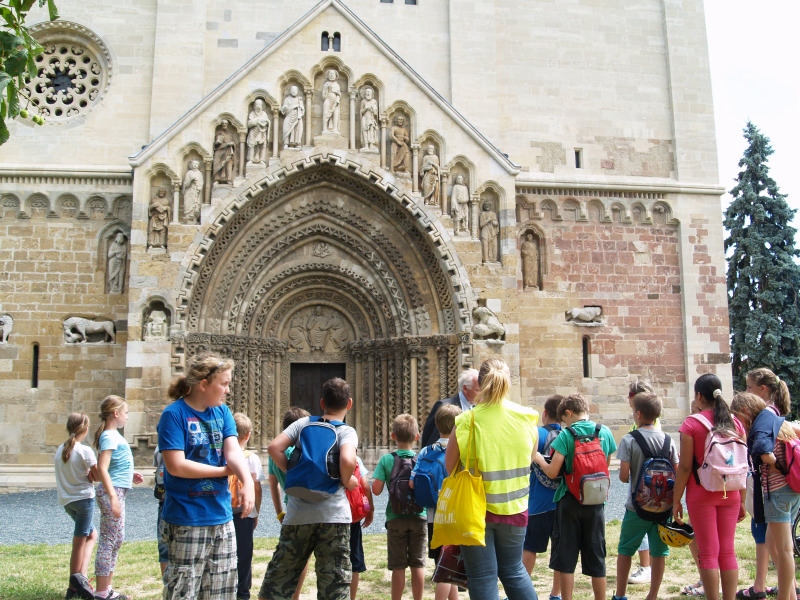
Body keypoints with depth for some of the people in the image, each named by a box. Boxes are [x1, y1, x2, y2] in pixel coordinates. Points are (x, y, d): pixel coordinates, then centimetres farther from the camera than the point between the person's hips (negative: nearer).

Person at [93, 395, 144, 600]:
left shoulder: (114, 435, 15)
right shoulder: (109, 437, -14)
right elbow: (102, 469, -22)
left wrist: (129, 475, 15)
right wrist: (113, 497, -27)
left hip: (118, 491, 10)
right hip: (112, 492, -10)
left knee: (117, 540, 14)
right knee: (109, 541, -5)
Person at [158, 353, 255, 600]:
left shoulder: (222, 411, 5)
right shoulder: (174, 414, -13)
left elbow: (233, 451, -7)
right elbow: (176, 466, -21)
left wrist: (247, 481, -27)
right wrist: (225, 471, -10)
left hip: (222, 516, 6)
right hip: (186, 519, -6)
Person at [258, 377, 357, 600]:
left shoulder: (303, 423, 7)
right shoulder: (347, 431, -2)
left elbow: (274, 447, -4)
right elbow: (347, 460, -22)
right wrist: (347, 481, -3)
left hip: (298, 513, 3)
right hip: (333, 515, -2)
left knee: (276, 582, 15)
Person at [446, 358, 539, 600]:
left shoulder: (467, 421, -15)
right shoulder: (528, 418, -5)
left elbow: (450, 466, -5)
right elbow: (529, 459, 9)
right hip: (514, 506, 4)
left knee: (483, 576, 8)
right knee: (513, 569, 22)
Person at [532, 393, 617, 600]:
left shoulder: (566, 435, -12)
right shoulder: (605, 433, 1)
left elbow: (552, 472, -15)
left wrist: (538, 459, 3)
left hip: (570, 501, -4)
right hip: (596, 502, 4)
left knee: (566, 559, 7)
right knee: (596, 559, 13)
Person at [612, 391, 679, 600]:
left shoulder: (629, 440, -12)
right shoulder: (668, 440, -3)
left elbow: (624, 476, -16)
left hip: (637, 506, -3)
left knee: (625, 550, 11)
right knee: (658, 552, 11)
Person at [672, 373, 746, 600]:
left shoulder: (691, 423, -9)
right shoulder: (734, 422, 4)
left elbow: (685, 467, -10)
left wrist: (676, 500, -3)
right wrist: (742, 500, 15)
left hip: (701, 494, -4)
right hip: (730, 494, 4)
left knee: (708, 553, 2)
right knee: (728, 551, 11)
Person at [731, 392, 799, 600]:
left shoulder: (764, 418, -12)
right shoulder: (777, 420, 15)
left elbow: (761, 447, -29)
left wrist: (774, 464, -14)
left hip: (777, 488, -9)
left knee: (783, 548, -2)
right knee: (773, 544, 19)